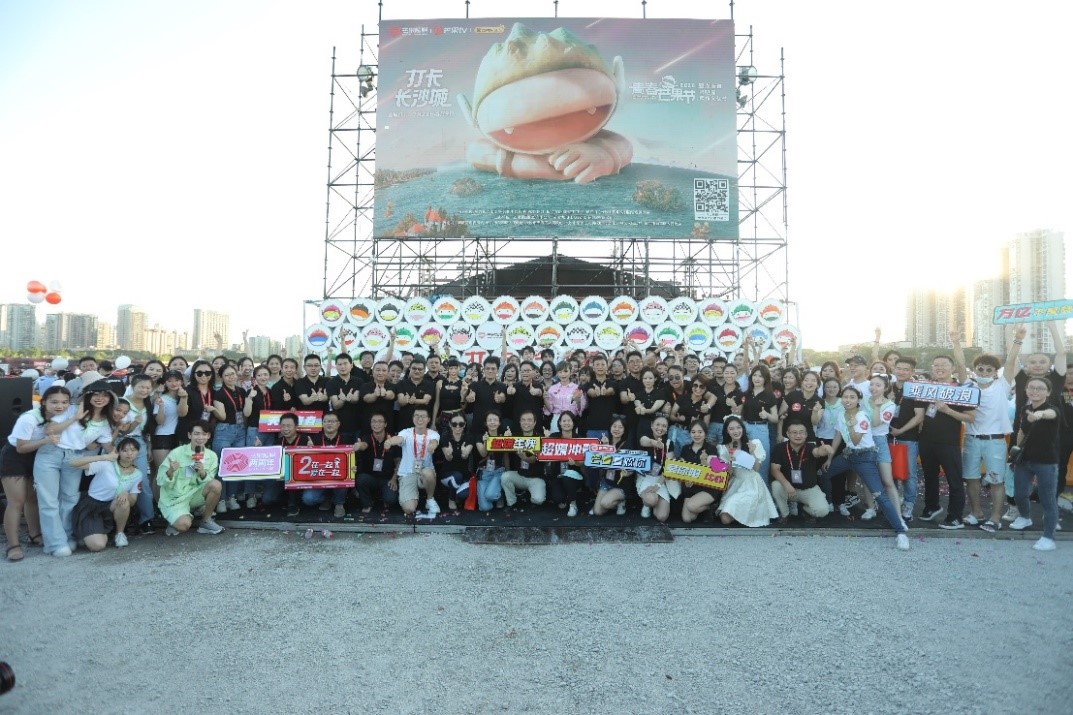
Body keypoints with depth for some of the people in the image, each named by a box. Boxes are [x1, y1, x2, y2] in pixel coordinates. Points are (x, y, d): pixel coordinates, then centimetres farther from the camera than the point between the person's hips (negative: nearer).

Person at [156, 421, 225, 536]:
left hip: (195, 495, 4)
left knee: (216, 485, -26)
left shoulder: (212, 456, -3)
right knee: (184, 526, -29)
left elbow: (208, 483, 1)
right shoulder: (176, 453, -12)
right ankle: (175, 519, 9)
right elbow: (160, 481, -10)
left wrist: (203, 473, -19)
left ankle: (206, 521, -5)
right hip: (174, 498, -4)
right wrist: (170, 472, -31)